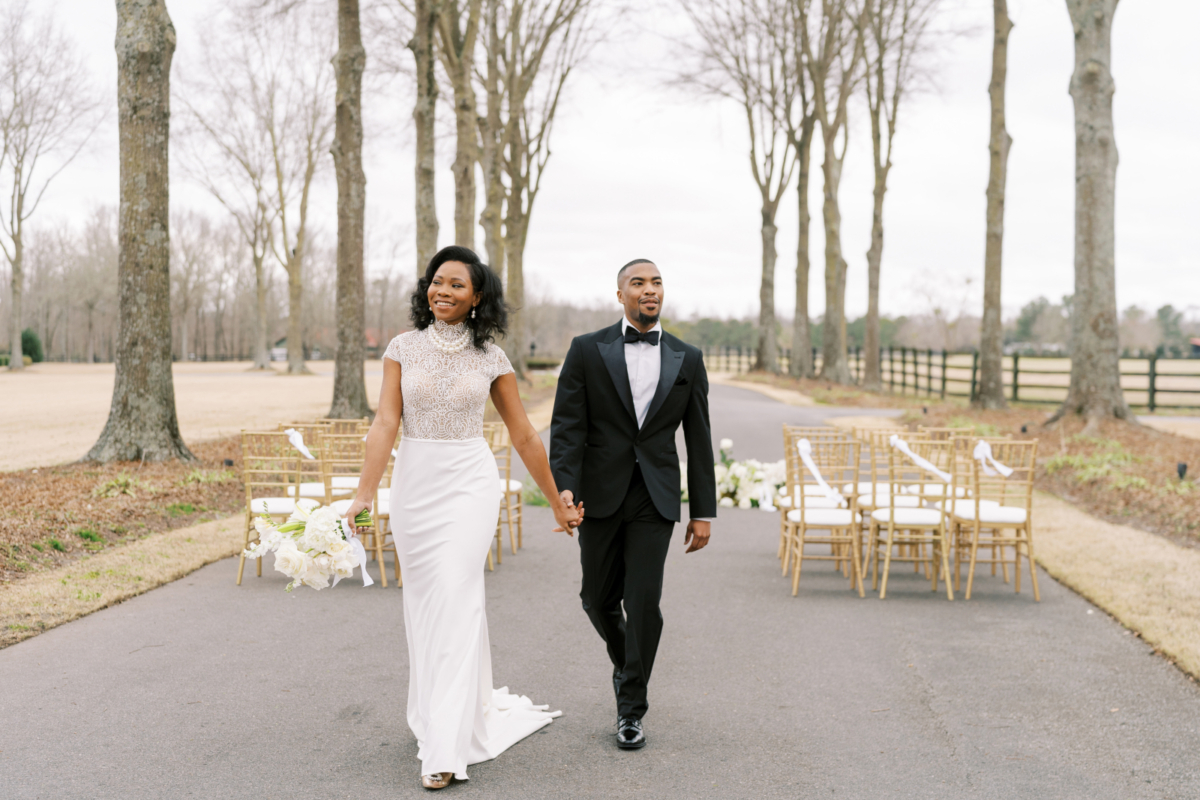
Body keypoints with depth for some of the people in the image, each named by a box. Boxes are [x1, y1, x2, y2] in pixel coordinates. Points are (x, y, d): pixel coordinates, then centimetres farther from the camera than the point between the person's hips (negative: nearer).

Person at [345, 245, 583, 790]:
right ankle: (463, 709, 30)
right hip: (413, 481, 3)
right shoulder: (403, 348, 2)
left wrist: (558, 502, 9)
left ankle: (446, 747, -7)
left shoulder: (490, 357, 0)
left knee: (455, 600, -11)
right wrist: (365, 494, -17)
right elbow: (385, 423, -6)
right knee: (422, 601, 9)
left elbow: (523, 435, 5)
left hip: (469, 484, -2)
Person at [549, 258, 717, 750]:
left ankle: (631, 709, 9)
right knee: (598, 599, 10)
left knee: (643, 602, -6)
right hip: (600, 494, 0)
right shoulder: (588, 350, 1)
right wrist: (563, 487, -18)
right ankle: (626, 662, 41)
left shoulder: (687, 359, 6)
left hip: (655, 498, 0)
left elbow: (698, 439, 8)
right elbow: (567, 425, -5)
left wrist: (703, 511, 5)